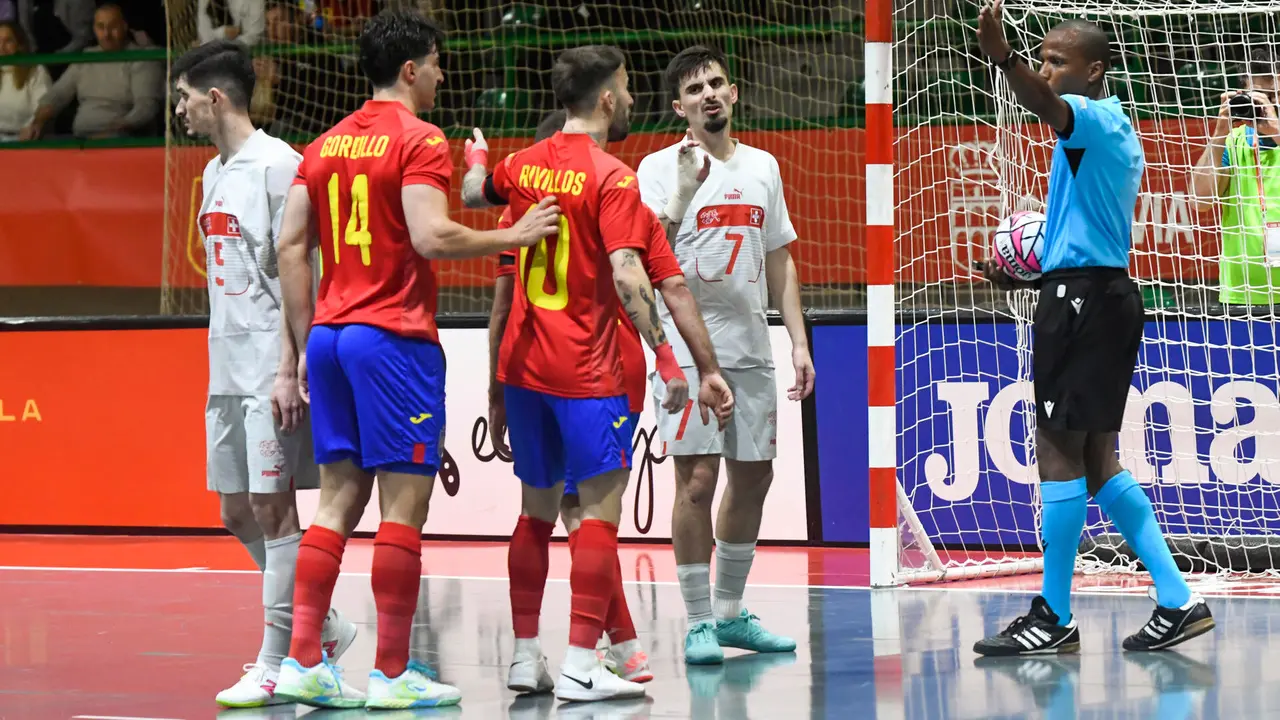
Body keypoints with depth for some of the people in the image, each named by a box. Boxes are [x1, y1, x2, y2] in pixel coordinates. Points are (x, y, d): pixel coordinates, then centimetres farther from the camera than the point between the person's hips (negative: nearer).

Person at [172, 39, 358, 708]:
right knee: (237, 511, 10)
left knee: (272, 507, -7)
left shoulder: (277, 164, -11)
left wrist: (288, 369, -19)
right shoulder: (214, 172, 17)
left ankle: (276, 664, -4)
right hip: (227, 369, 9)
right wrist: (222, 369, 18)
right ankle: (323, 627, 22)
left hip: (270, 369, -9)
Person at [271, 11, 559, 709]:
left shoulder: (326, 145, 14)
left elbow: (291, 245, 11)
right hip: (395, 337, -7)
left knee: (339, 497, 9)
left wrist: (306, 344, 14)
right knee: (404, 502, -2)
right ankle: (392, 673, -1)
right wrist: (515, 235, -7)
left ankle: (303, 660, 4)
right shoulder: (419, 140, -8)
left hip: (330, 333, 7)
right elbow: (431, 237, -19)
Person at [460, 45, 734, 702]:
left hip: (522, 364, 7)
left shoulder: (524, 165, 7)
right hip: (585, 372, -7)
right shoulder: (611, 178, -13)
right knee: (600, 508, -5)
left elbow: (474, 194, 28)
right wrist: (666, 358, -20)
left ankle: (525, 657, 18)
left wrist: (477, 156, 50)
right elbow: (627, 276, -21)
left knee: (538, 509, 16)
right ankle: (580, 666, -11)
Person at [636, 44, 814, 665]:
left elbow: (780, 259, 16)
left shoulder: (762, 167, 12)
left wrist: (798, 341, 10)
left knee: (753, 476, 10)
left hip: (751, 348, 6)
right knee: (698, 480, -9)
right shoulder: (660, 168, -4)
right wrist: (684, 193, -26)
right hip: (688, 347, -6)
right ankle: (698, 624, -3)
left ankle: (731, 613, 23)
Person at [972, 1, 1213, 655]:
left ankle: (1054, 619, -2)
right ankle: (1177, 602, 10)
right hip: (1106, 293, 11)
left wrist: (1003, 57, -53)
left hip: (1081, 299, -11)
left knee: (1058, 452, -6)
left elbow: (1047, 105, -35)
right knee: (1096, 459, 12)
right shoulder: (1117, 134, 22)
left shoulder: (1096, 117, -10)